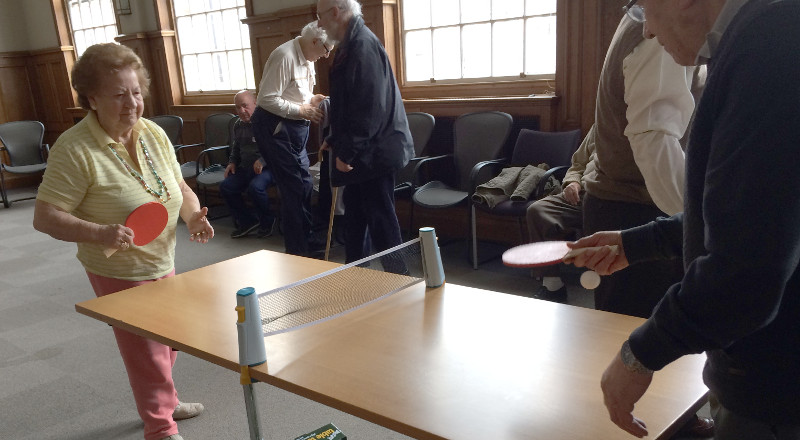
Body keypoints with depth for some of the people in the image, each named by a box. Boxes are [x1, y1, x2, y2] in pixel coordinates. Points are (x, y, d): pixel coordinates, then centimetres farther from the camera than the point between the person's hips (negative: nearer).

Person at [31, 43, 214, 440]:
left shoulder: (154, 134, -2)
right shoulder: (74, 150, -21)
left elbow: (180, 188, 9)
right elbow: (45, 217, -20)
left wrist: (194, 216, -11)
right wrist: (99, 233, -35)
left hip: (162, 265, 7)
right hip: (120, 274, -6)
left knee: (166, 344, 23)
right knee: (148, 355, 5)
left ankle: (164, 402, 48)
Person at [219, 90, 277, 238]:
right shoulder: (238, 126, 15)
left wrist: (263, 161, -28)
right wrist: (232, 162, 13)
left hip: (267, 168, -8)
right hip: (245, 169, 8)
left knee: (255, 187, -34)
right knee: (225, 187, -11)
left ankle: (267, 222, -7)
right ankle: (247, 221, 4)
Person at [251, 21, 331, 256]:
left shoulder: (307, 58, 9)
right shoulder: (285, 56, -20)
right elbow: (268, 99, -22)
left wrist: (311, 99, 2)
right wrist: (302, 110, -18)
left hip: (295, 127, 10)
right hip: (275, 126, -9)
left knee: (304, 185, 13)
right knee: (293, 187, -6)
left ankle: (305, 240, 27)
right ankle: (297, 251, 6)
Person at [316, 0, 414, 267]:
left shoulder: (364, 45, -18)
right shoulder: (351, 45, 14)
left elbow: (370, 108, -25)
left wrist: (348, 151, -22)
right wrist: (334, 140, 20)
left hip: (374, 152, -11)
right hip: (363, 152, 11)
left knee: (381, 219, -2)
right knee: (354, 214, 18)